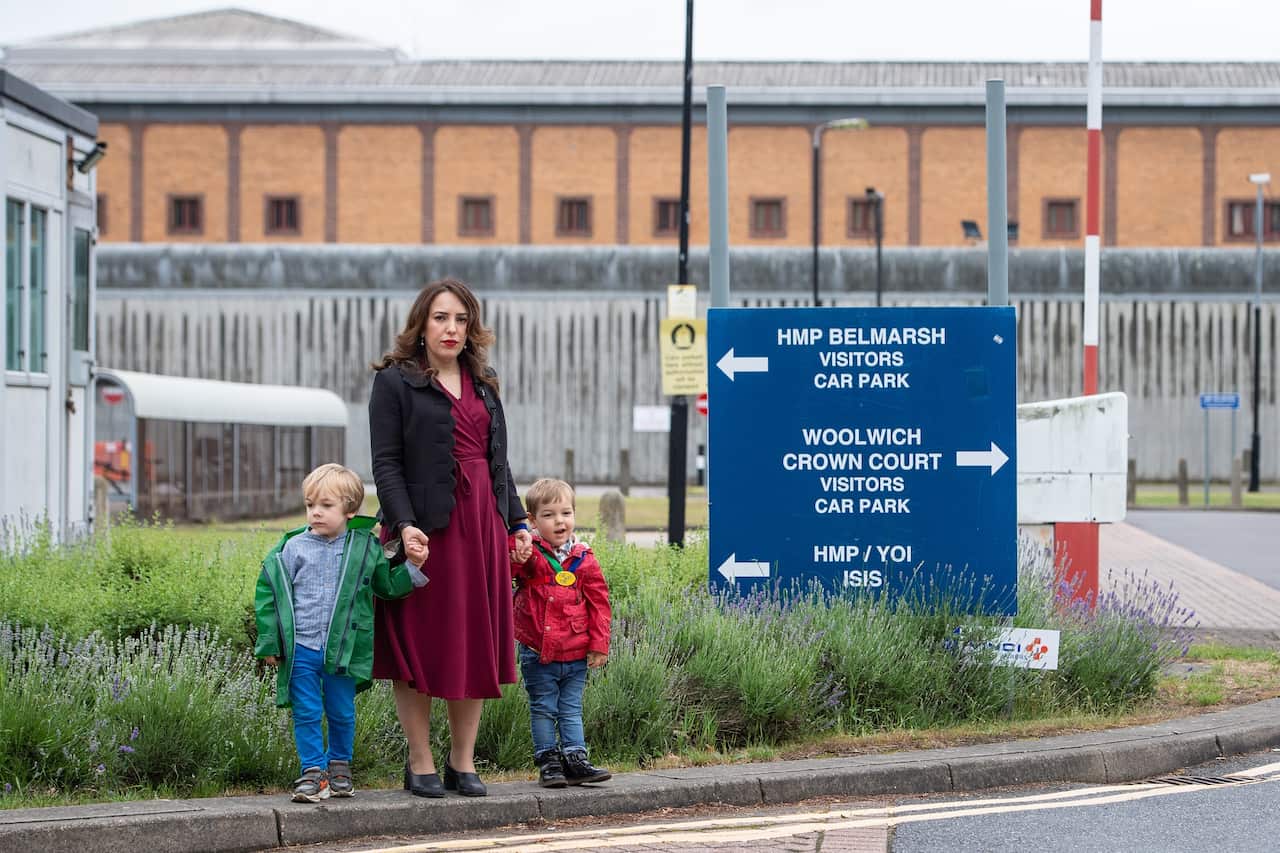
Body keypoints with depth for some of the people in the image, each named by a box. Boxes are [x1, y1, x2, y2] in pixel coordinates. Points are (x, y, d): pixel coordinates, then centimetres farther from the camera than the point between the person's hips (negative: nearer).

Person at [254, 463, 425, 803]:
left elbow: (388, 585, 15)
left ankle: (339, 766, 29)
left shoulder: (365, 548, 3)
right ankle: (313, 771, 8)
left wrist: (413, 570, -5)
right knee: (306, 713, 0)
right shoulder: (293, 548, 0)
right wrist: (270, 643, 0)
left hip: (342, 650, 1)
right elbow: (268, 592, 3)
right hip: (300, 649, -1)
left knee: (342, 713, 10)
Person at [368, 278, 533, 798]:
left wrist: (517, 522, 13)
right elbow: (385, 463, -8)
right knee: (420, 646, -2)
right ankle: (420, 764, 6)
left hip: (482, 524, 6)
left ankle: (463, 763, 14)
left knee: (476, 644, 6)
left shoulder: (482, 384, 17)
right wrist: (405, 525, -20)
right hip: (427, 528, -6)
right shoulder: (395, 382, -2)